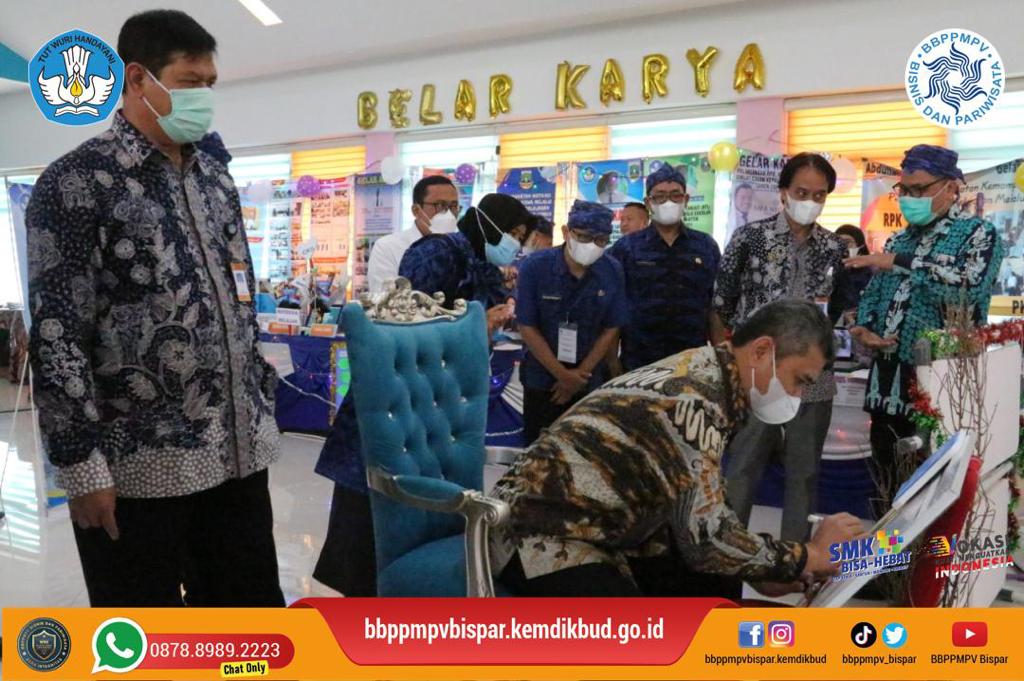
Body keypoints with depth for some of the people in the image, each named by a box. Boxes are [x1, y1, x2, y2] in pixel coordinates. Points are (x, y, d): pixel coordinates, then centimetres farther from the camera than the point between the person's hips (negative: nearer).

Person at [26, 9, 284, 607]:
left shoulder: (217, 179, 12)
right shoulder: (78, 182, -8)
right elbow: (56, 337, -12)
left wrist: (264, 407, 15)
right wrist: (83, 464, -14)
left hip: (238, 453, 6)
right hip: (136, 467, -6)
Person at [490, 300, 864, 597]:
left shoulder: (708, 378, 11)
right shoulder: (696, 390, -20)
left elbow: (690, 517, 16)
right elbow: (706, 533, -23)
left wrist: (761, 572, 7)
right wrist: (810, 556, -8)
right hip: (543, 538, -10)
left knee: (714, 589, 13)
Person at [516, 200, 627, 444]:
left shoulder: (613, 272, -8)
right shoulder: (535, 267, -15)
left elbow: (611, 329, -2)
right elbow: (527, 327, -12)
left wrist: (580, 374, -8)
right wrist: (562, 374, -12)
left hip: (590, 380, 2)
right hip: (542, 377, -2)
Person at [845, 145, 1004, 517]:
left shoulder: (978, 234, -3)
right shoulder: (898, 239, 15)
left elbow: (968, 288, -22)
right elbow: (872, 294, 19)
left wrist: (898, 262, -20)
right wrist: (862, 329, -2)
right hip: (888, 380, 6)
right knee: (886, 476, 15)